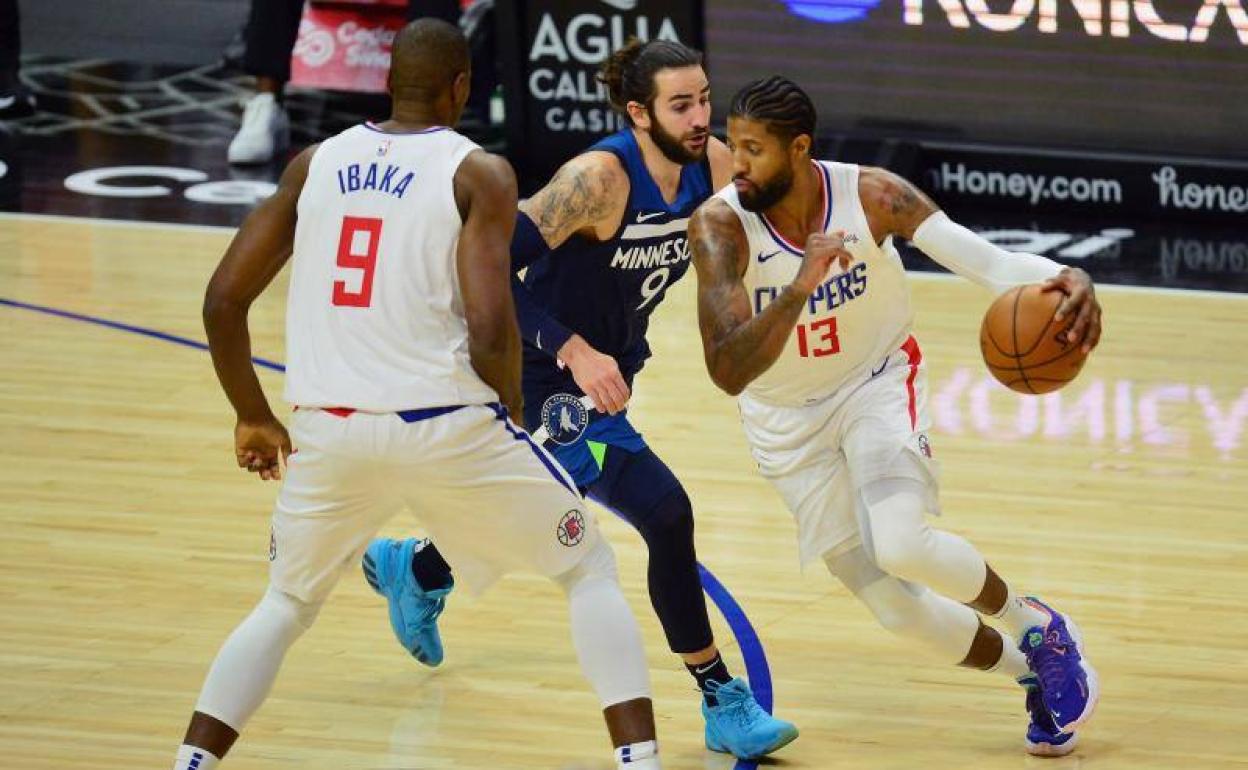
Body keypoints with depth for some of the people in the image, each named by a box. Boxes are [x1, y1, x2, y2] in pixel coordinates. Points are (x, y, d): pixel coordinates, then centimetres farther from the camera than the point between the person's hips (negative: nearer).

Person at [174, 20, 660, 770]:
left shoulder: (315, 164, 11)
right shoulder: (478, 173, -2)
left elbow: (223, 302, 9)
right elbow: (490, 334, -13)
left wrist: (254, 418, 22)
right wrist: (510, 412, 6)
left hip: (329, 428, 3)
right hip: (447, 426, -3)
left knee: (286, 605, 26)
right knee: (589, 567, 17)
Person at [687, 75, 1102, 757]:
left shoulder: (872, 195, -21)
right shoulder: (719, 226, -26)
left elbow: (987, 260, -26)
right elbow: (727, 373, -33)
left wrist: (1066, 280, -48)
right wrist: (798, 289, -49)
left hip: (877, 383, -1)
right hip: (790, 422, 1)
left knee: (901, 545, -28)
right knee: (895, 608, 0)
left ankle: (1032, 622, 2)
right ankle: (1030, 670, 29)